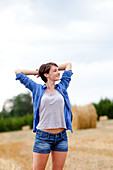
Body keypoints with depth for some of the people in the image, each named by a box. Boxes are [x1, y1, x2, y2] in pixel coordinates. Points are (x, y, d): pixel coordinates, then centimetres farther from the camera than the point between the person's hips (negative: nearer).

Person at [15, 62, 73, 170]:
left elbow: (68, 65, 23)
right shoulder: (37, 88, 5)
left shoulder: (62, 87, 11)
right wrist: (38, 72, 18)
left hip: (61, 137, 3)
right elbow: (18, 72, 12)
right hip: (43, 137, -3)